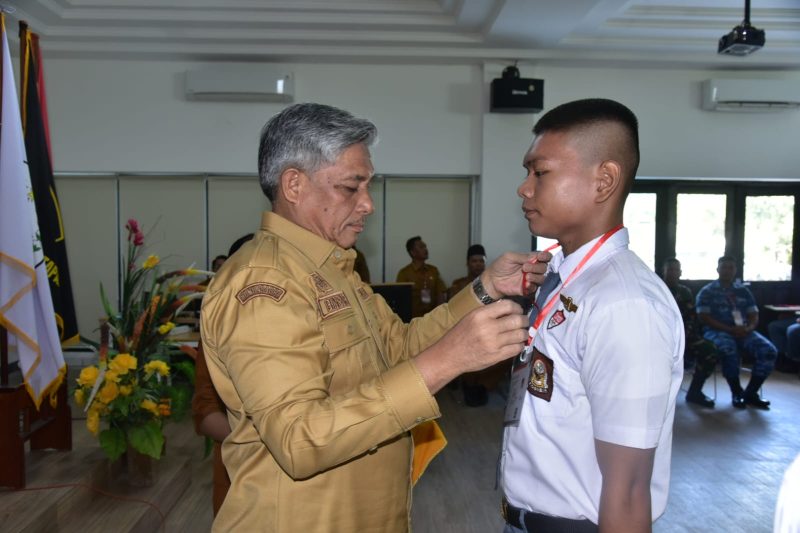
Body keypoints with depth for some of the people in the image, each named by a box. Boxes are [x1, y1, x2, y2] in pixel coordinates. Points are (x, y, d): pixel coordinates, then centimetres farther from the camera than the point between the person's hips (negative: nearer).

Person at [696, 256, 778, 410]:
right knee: (728, 349, -38)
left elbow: (754, 315, 15)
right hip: (717, 331, -4)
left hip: (742, 331, 4)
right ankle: (736, 393, -17)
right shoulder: (707, 291, 6)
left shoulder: (743, 291, 19)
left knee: (769, 351, -22)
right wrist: (730, 329, -16)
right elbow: (704, 318, -6)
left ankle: (750, 393, -9)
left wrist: (749, 328, -9)